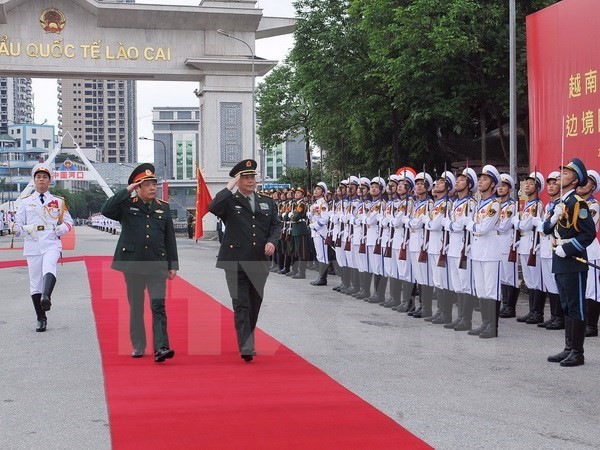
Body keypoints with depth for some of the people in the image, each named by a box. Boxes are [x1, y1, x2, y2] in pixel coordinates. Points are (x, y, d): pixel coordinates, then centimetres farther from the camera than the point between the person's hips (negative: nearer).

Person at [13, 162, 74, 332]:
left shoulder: (58, 202, 13)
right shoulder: (25, 202, 14)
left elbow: (68, 222, 16)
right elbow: (17, 224, 13)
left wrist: (60, 229, -5)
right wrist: (20, 229, -11)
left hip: (52, 243, -1)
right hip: (32, 245, 2)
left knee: (49, 268, -33)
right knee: (35, 281, 2)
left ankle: (46, 297, -56)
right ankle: (41, 319, 11)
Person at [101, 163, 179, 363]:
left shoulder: (163, 208, 8)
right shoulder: (127, 206, 2)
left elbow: (170, 239, 10)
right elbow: (106, 210, -17)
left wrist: (173, 265, 7)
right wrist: (126, 191, -14)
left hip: (157, 266, 0)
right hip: (133, 265, 0)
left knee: (158, 306, -9)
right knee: (136, 307, 9)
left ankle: (161, 348, -13)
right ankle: (138, 346, 21)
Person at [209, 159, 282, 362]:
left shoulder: (268, 202, 13)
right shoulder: (229, 201, 0)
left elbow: (276, 225, 13)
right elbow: (213, 208, -20)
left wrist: (272, 241, -6)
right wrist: (229, 187, -14)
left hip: (260, 262, 4)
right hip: (236, 261, -4)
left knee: (255, 303, 14)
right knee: (241, 305, -7)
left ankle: (247, 340, 31)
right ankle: (246, 347, -9)